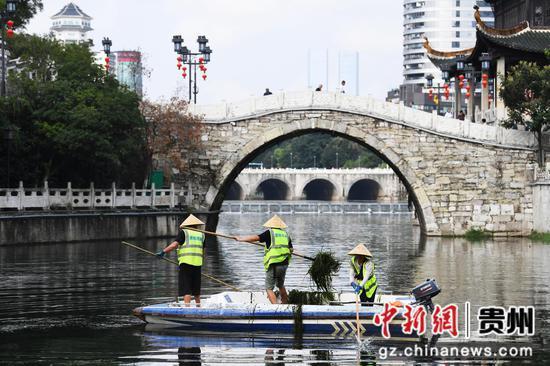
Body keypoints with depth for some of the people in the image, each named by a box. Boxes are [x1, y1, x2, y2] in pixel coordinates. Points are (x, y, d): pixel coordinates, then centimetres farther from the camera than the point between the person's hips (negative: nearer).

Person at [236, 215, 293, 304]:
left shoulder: (270, 233, -4)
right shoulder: (286, 235, 12)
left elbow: (255, 238, -8)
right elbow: (290, 250, 18)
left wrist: (241, 239, 3)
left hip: (273, 265, -6)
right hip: (284, 265, 6)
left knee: (269, 288, 1)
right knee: (281, 286, 26)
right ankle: (285, 305, 32)